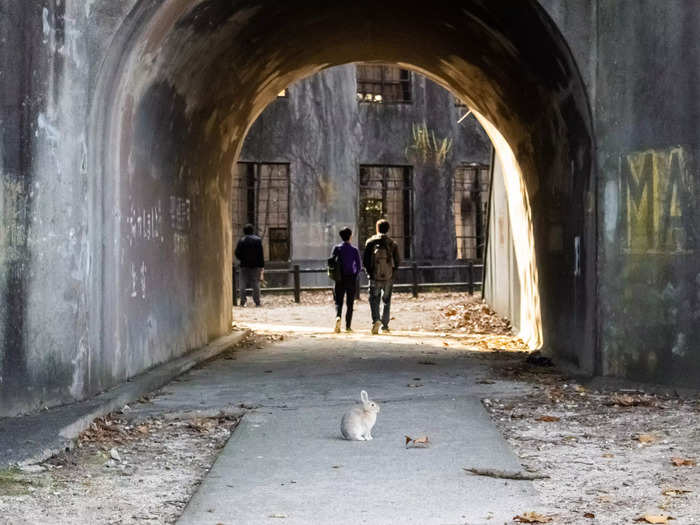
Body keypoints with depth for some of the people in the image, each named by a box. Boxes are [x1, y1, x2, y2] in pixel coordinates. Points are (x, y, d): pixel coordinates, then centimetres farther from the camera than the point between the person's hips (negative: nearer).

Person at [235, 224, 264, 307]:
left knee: (243, 284, 6)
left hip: (244, 265, 0)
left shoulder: (241, 241, -1)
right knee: (256, 284, 3)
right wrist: (262, 266, -2)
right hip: (255, 265, 0)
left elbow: (237, 254, -3)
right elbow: (261, 254, -4)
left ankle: (243, 302, 1)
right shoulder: (258, 240, -1)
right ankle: (257, 302, 0)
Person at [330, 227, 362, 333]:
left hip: (340, 279, 0)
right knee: (350, 303, 7)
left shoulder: (337, 248, -1)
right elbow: (359, 266, -3)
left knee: (338, 302, 6)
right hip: (351, 279, 0)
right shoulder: (354, 250, -3)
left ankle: (338, 316, -23)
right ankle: (348, 326, 5)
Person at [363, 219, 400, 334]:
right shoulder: (393, 243, -2)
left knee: (374, 300, 5)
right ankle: (385, 325, 14)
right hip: (389, 277, 1)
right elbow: (397, 261, -2)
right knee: (386, 301, 14)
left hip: (375, 277, -1)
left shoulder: (370, 242, -3)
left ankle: (376, 320, -20)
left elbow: (365, 260, -3)